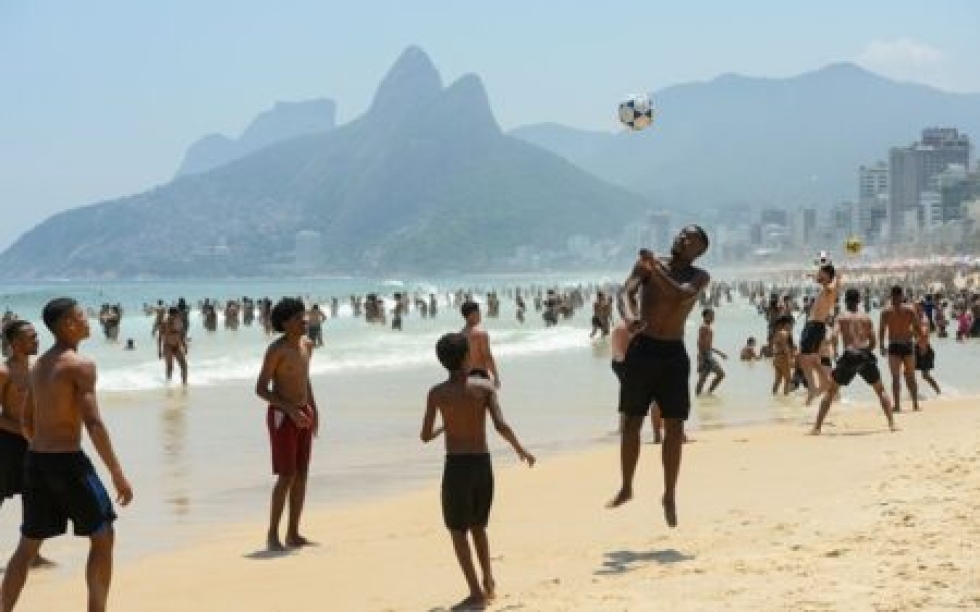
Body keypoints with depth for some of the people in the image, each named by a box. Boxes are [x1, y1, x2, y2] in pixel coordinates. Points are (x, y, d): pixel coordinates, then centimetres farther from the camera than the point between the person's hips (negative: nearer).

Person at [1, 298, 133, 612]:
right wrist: (118, 475, -17)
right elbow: (94, 425, -20)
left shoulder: (39, 365, 13)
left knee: (28, 545, 15)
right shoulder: (80, 365, -13)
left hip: (35, 460, 8)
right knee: (103, 536, 7)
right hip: (68, 460, -8)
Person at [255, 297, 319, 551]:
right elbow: (261, 389, -16)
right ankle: (272, 536, -2)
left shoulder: (307, 344, 7)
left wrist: (313, 409, 13)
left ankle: (293, 534, 13)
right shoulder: (276, 349, -16)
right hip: (282, 417, -8)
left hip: (303, 415, 8)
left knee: (302, 475, 6)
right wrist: (291, 409, -24)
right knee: (287, 477, -10)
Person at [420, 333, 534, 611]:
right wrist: (521, 449, 4)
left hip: (456, 465, -3)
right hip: (482, 463, 3)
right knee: (478, 525, 24)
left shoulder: (437, 393, -4)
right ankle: (488, 583, 22)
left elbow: (425, 436, -1)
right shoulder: (484, 387, -3)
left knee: (458, 530, 8)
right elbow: (501, 426, -12)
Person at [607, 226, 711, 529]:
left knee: (674, 428, -1)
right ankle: (626, 488, 20)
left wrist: (655, 270, -24)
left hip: (673, 353, 0)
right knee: (632, 422, 6)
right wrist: (630, 314, -33)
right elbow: (629, 291, -13)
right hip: (642, 348, 0)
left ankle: (669, 496, 11)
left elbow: (682, 296, -20)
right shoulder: (647, 262, 3)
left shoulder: (699, 276, 1)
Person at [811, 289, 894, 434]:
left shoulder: (841, 317, 8)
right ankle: (891, 423, 14)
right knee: (881, 390, 21)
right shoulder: (866, 317, 13)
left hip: (849, 356, -2)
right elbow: (873, 341, 12)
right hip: (866, 355, 2)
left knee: (830, 391, 9)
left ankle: (817, 427, 2)